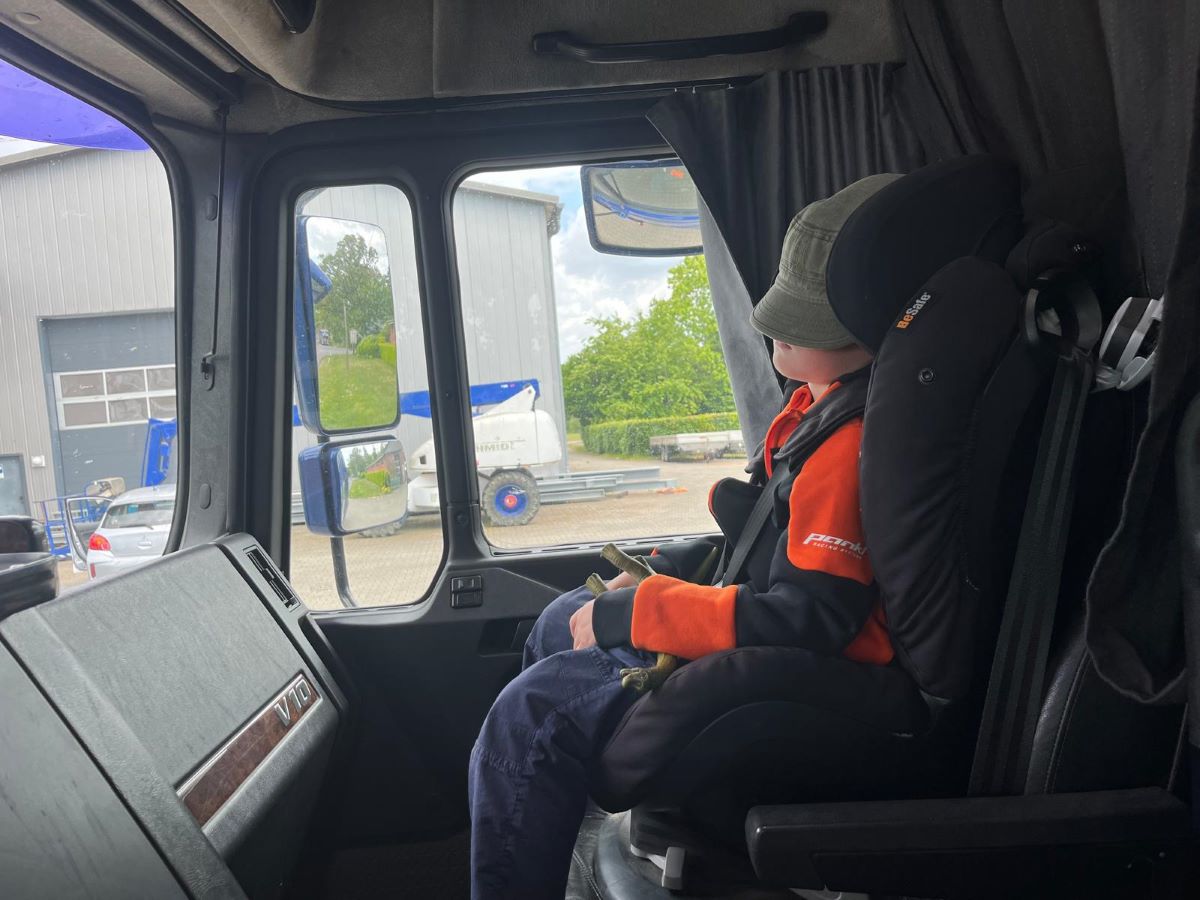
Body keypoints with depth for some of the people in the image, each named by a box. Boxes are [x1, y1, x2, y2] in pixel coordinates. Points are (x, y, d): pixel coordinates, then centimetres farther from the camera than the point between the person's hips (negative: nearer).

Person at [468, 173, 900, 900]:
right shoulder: (827, 403, 4)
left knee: (536, 711, -13)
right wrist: (660, 575, 6)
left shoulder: (857, 440, -28)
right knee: (560, 623, 17)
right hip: (775, 630, 11)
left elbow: (806, 621, -31)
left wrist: (627, 614, -22)